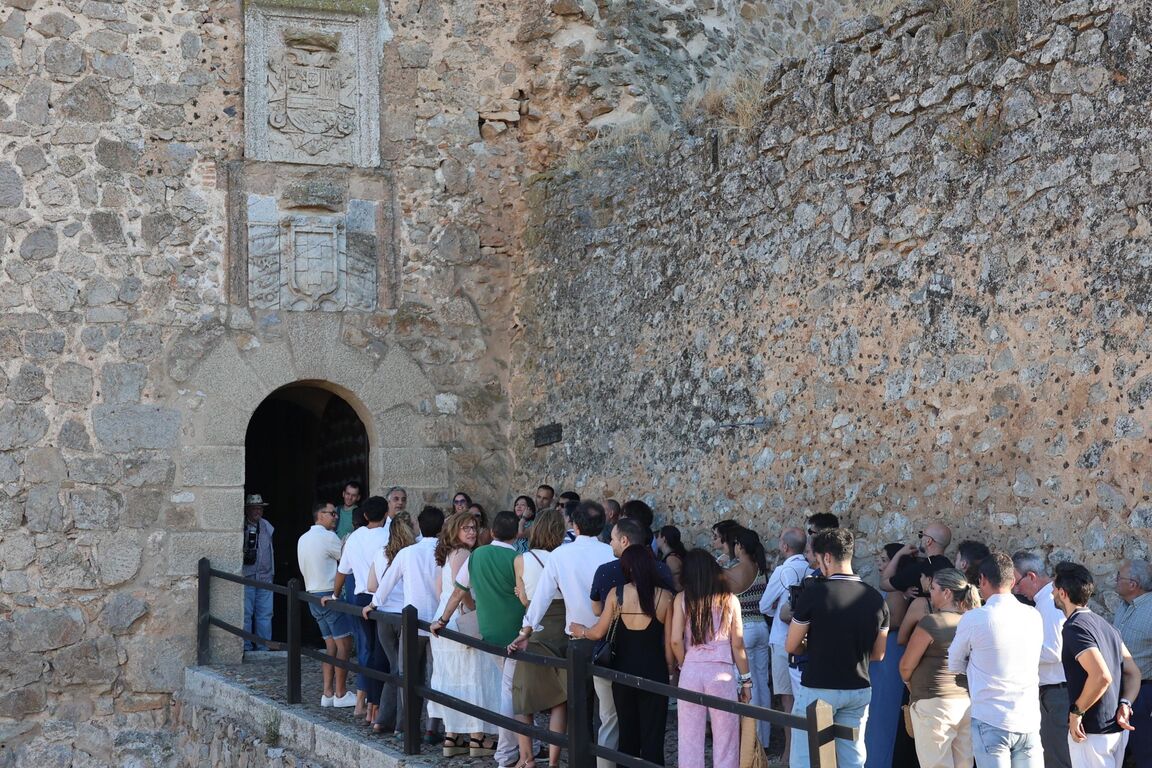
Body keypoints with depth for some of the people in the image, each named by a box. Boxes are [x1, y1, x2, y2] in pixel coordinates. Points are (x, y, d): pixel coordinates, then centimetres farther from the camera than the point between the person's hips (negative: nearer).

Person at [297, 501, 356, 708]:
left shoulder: (303, 539, 15)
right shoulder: (328, 537, -13)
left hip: (312, 595, 9)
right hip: (329, 594, -9)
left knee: (331, 644, 11)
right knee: (344, 643, -5)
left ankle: (328, 693, 8)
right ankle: (341, 694, -5)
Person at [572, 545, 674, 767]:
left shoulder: (616, 594, -7)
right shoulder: (664, 597, -8)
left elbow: (598, 632, 1)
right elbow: (669, 642, -4)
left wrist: (580, 630, 21)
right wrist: (670, 670, 10)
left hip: (624, 671, 2)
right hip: (654, 672, -1)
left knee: (627, 734, 15)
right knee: (652, 737, 4)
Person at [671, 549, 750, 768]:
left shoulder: (682, 599, 1)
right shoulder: (729, 599, 1)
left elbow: (675, 640, -5)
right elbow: (737, 645, 2)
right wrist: (746, 680, 10)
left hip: (691, 671, 1)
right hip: (721, 672, -1)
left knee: (690, 737, 8)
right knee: (725, 738, 6)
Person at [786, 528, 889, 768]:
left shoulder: (813, 593, -14)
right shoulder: (875, 599, 0)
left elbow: (791, 646, -5)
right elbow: (878, 654, 9)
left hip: (819, 688, -5)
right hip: (859, 691, 5)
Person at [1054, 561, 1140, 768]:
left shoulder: (1074, 628, -16)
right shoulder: (1104, 625, 13)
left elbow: (1102, 676, -28)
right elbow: (1134, 673, 13)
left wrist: (1076, 711, -18)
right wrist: (1125, 704, 1)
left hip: (1092, 731, -9)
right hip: (1118, 728, 9)